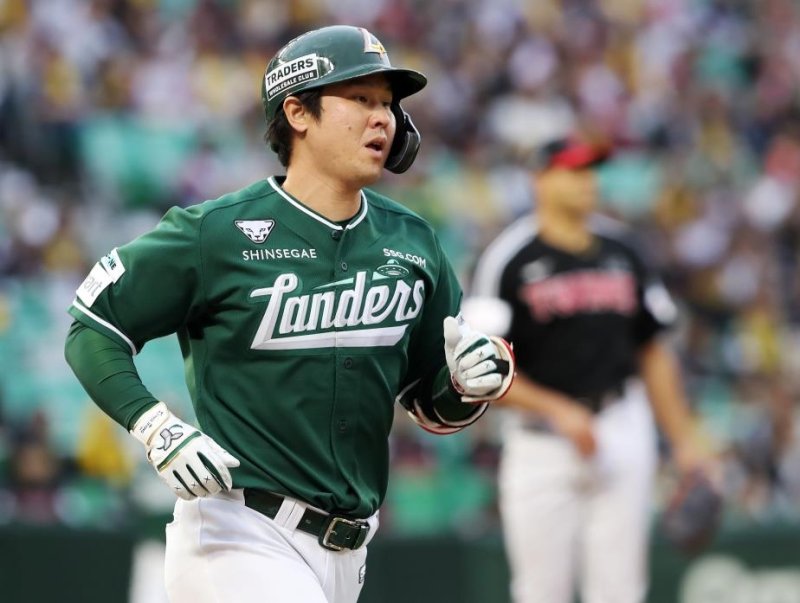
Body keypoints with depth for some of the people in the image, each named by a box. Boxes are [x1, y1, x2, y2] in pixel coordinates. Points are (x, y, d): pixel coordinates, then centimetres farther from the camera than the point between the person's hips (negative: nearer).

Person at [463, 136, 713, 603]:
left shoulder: (621, 252, 13)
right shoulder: (508, 260, -4)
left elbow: (652, 353, 18)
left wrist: (684, 440, 12)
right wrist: (557, 410, -18)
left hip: (623, 438, 4)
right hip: (539, 440, -4)